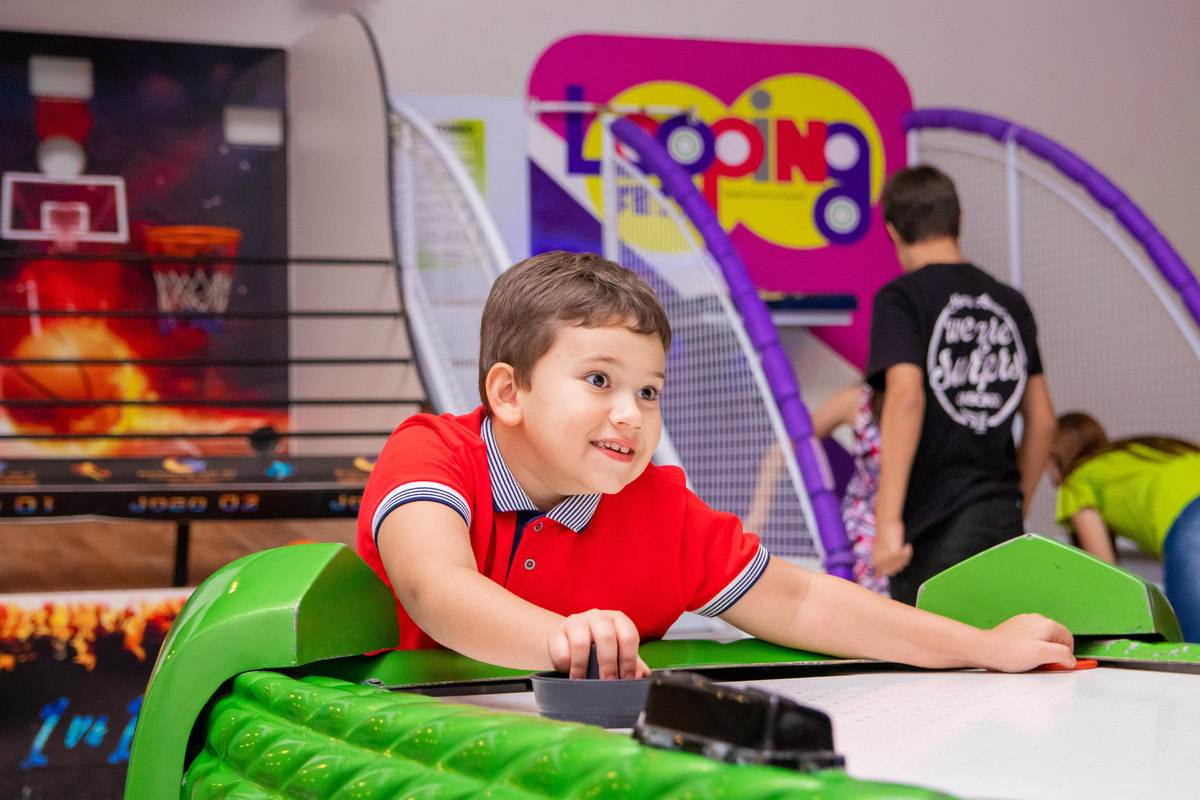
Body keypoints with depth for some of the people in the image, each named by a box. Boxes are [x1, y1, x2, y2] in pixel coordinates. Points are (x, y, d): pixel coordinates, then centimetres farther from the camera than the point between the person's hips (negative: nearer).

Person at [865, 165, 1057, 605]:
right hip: (1003, 519, 5)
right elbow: (1043, 420, 16)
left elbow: (906, 397, -18)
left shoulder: (899, 298, -4)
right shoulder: (1011, 303, 14)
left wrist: (888, 520, -21)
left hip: (937, 522, -5)